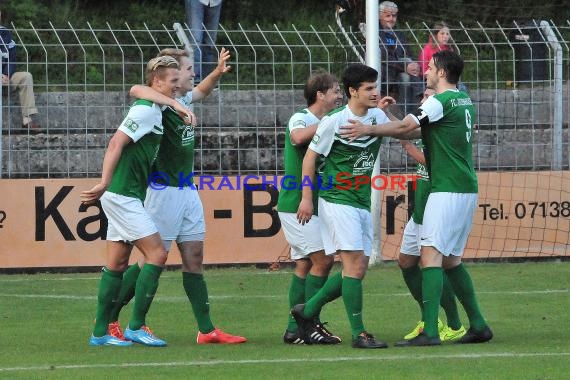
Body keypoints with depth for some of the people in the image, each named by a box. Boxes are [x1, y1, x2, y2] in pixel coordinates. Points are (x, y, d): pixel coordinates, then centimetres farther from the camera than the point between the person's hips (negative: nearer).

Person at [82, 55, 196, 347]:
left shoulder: (155, 111, 15)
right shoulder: (145, 110, -14)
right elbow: (116, 144, -21)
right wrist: (105, 183, -24)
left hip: (128, 197, 10)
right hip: (123, 196, -10)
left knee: (116, 264, 10)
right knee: (157, 254, -11)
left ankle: (100, 333, 12)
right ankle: (136, 327, -8)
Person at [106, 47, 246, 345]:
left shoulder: (182, 100, 11)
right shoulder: (159, 106, -16)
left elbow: (201, 92, 34)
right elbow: (137, 90, -38)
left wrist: (218, 72, 17)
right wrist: (174, 104, -43)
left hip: (187, 191, 9)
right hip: (165, 191, -9)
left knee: (194, 258, 6)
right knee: (151, 261, -4)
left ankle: (206, 330, 7)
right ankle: (108, 321, 6)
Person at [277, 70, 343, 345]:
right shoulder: (301, 119, -11)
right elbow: (297, 137, -33)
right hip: (296, 205, -9)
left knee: (304, 265, 8)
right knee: (323, 259, -13)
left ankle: (295, 329, 10)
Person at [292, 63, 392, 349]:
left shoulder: (378, 117, 6)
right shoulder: (334, 121, -11)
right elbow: (310, 156, -5)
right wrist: (307, 197, -8)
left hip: (362, 203, 7)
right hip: (337, 200, -7)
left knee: (358, 269, 6)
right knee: (354, 264, -15)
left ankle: (307, 311, 21)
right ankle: (358, 333, -11)